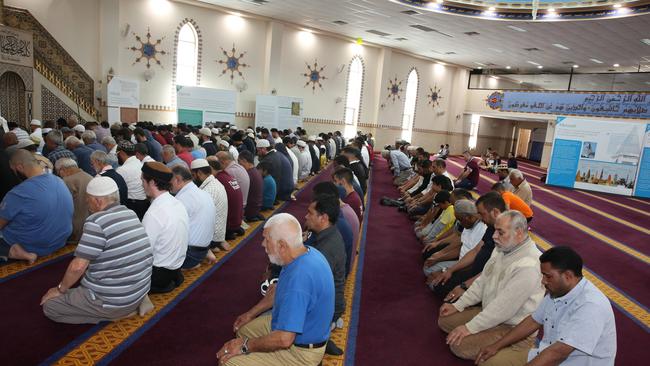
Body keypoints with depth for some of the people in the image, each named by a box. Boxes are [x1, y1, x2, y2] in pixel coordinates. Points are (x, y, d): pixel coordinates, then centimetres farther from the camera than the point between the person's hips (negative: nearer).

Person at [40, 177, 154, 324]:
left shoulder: (96, 221, -19)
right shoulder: (131, 214, 5)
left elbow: (78, 267, -18)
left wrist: (60, 289, 0)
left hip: (114, 300, -8)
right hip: (140, 290, 8)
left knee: (49, 306, 7)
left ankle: (115, 311, -1)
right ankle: (136, 302, 10)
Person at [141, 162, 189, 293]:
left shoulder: (154, 213, -26)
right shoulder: (178, 204, -1)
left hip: (159, 273, -7)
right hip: (176, 266, 7)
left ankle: (156, 286, 6)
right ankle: (170, 278, 14)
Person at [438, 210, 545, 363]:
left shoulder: (529, 265, -28)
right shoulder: (502, 249, 2)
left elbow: (504, 306, -28)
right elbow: (482, 281, 11)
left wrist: (470, 328, -21)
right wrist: (458, 305, 7)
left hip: (513, 327, -9)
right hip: (489, 311, 9)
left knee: (459, 344, -19)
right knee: (445, 320, 9)